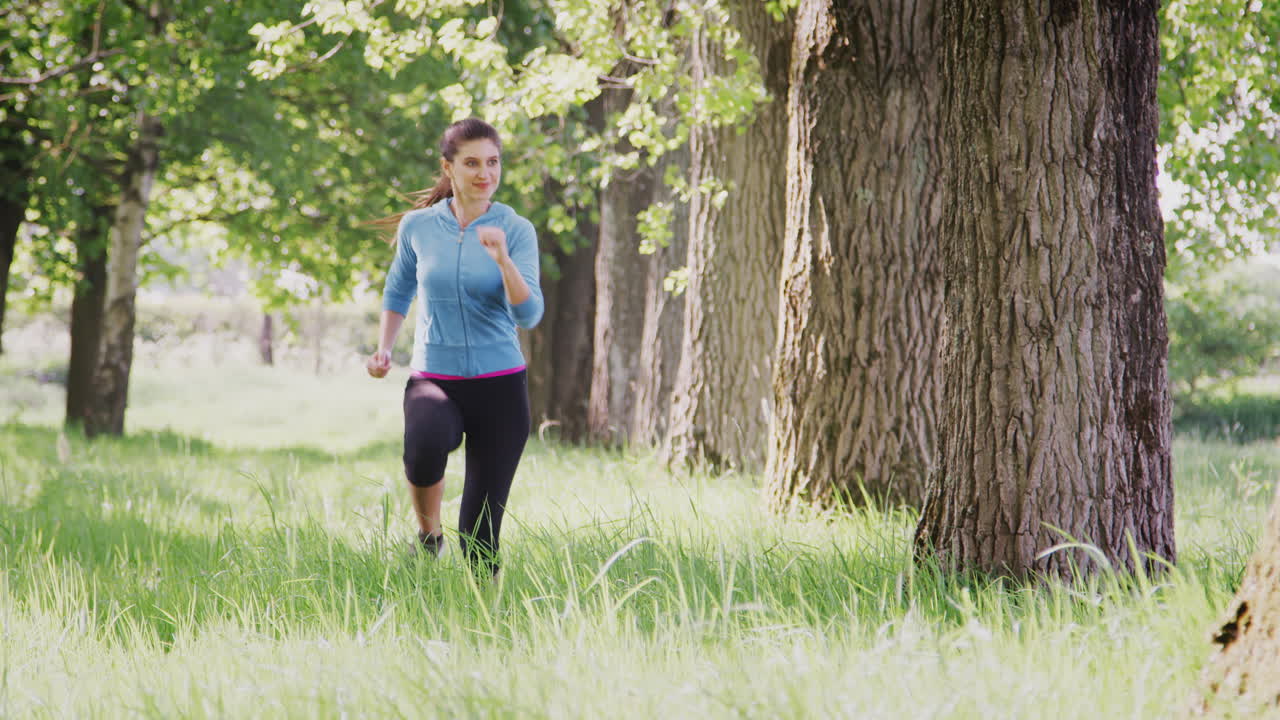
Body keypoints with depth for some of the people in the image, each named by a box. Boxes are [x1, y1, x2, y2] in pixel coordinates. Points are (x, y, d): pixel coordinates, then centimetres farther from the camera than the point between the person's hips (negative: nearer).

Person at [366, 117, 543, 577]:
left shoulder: (516, 231, -3)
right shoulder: (418, 227, 2)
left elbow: (530, 315, -13)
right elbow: (399, 290, 20)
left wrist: (502, 259, -27)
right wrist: (383, 349, 7)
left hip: (500, 383, 0)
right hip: (434, 379, 0)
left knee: (481, 524, -1)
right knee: (425, 444, -34)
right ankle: (428, 532, -6)